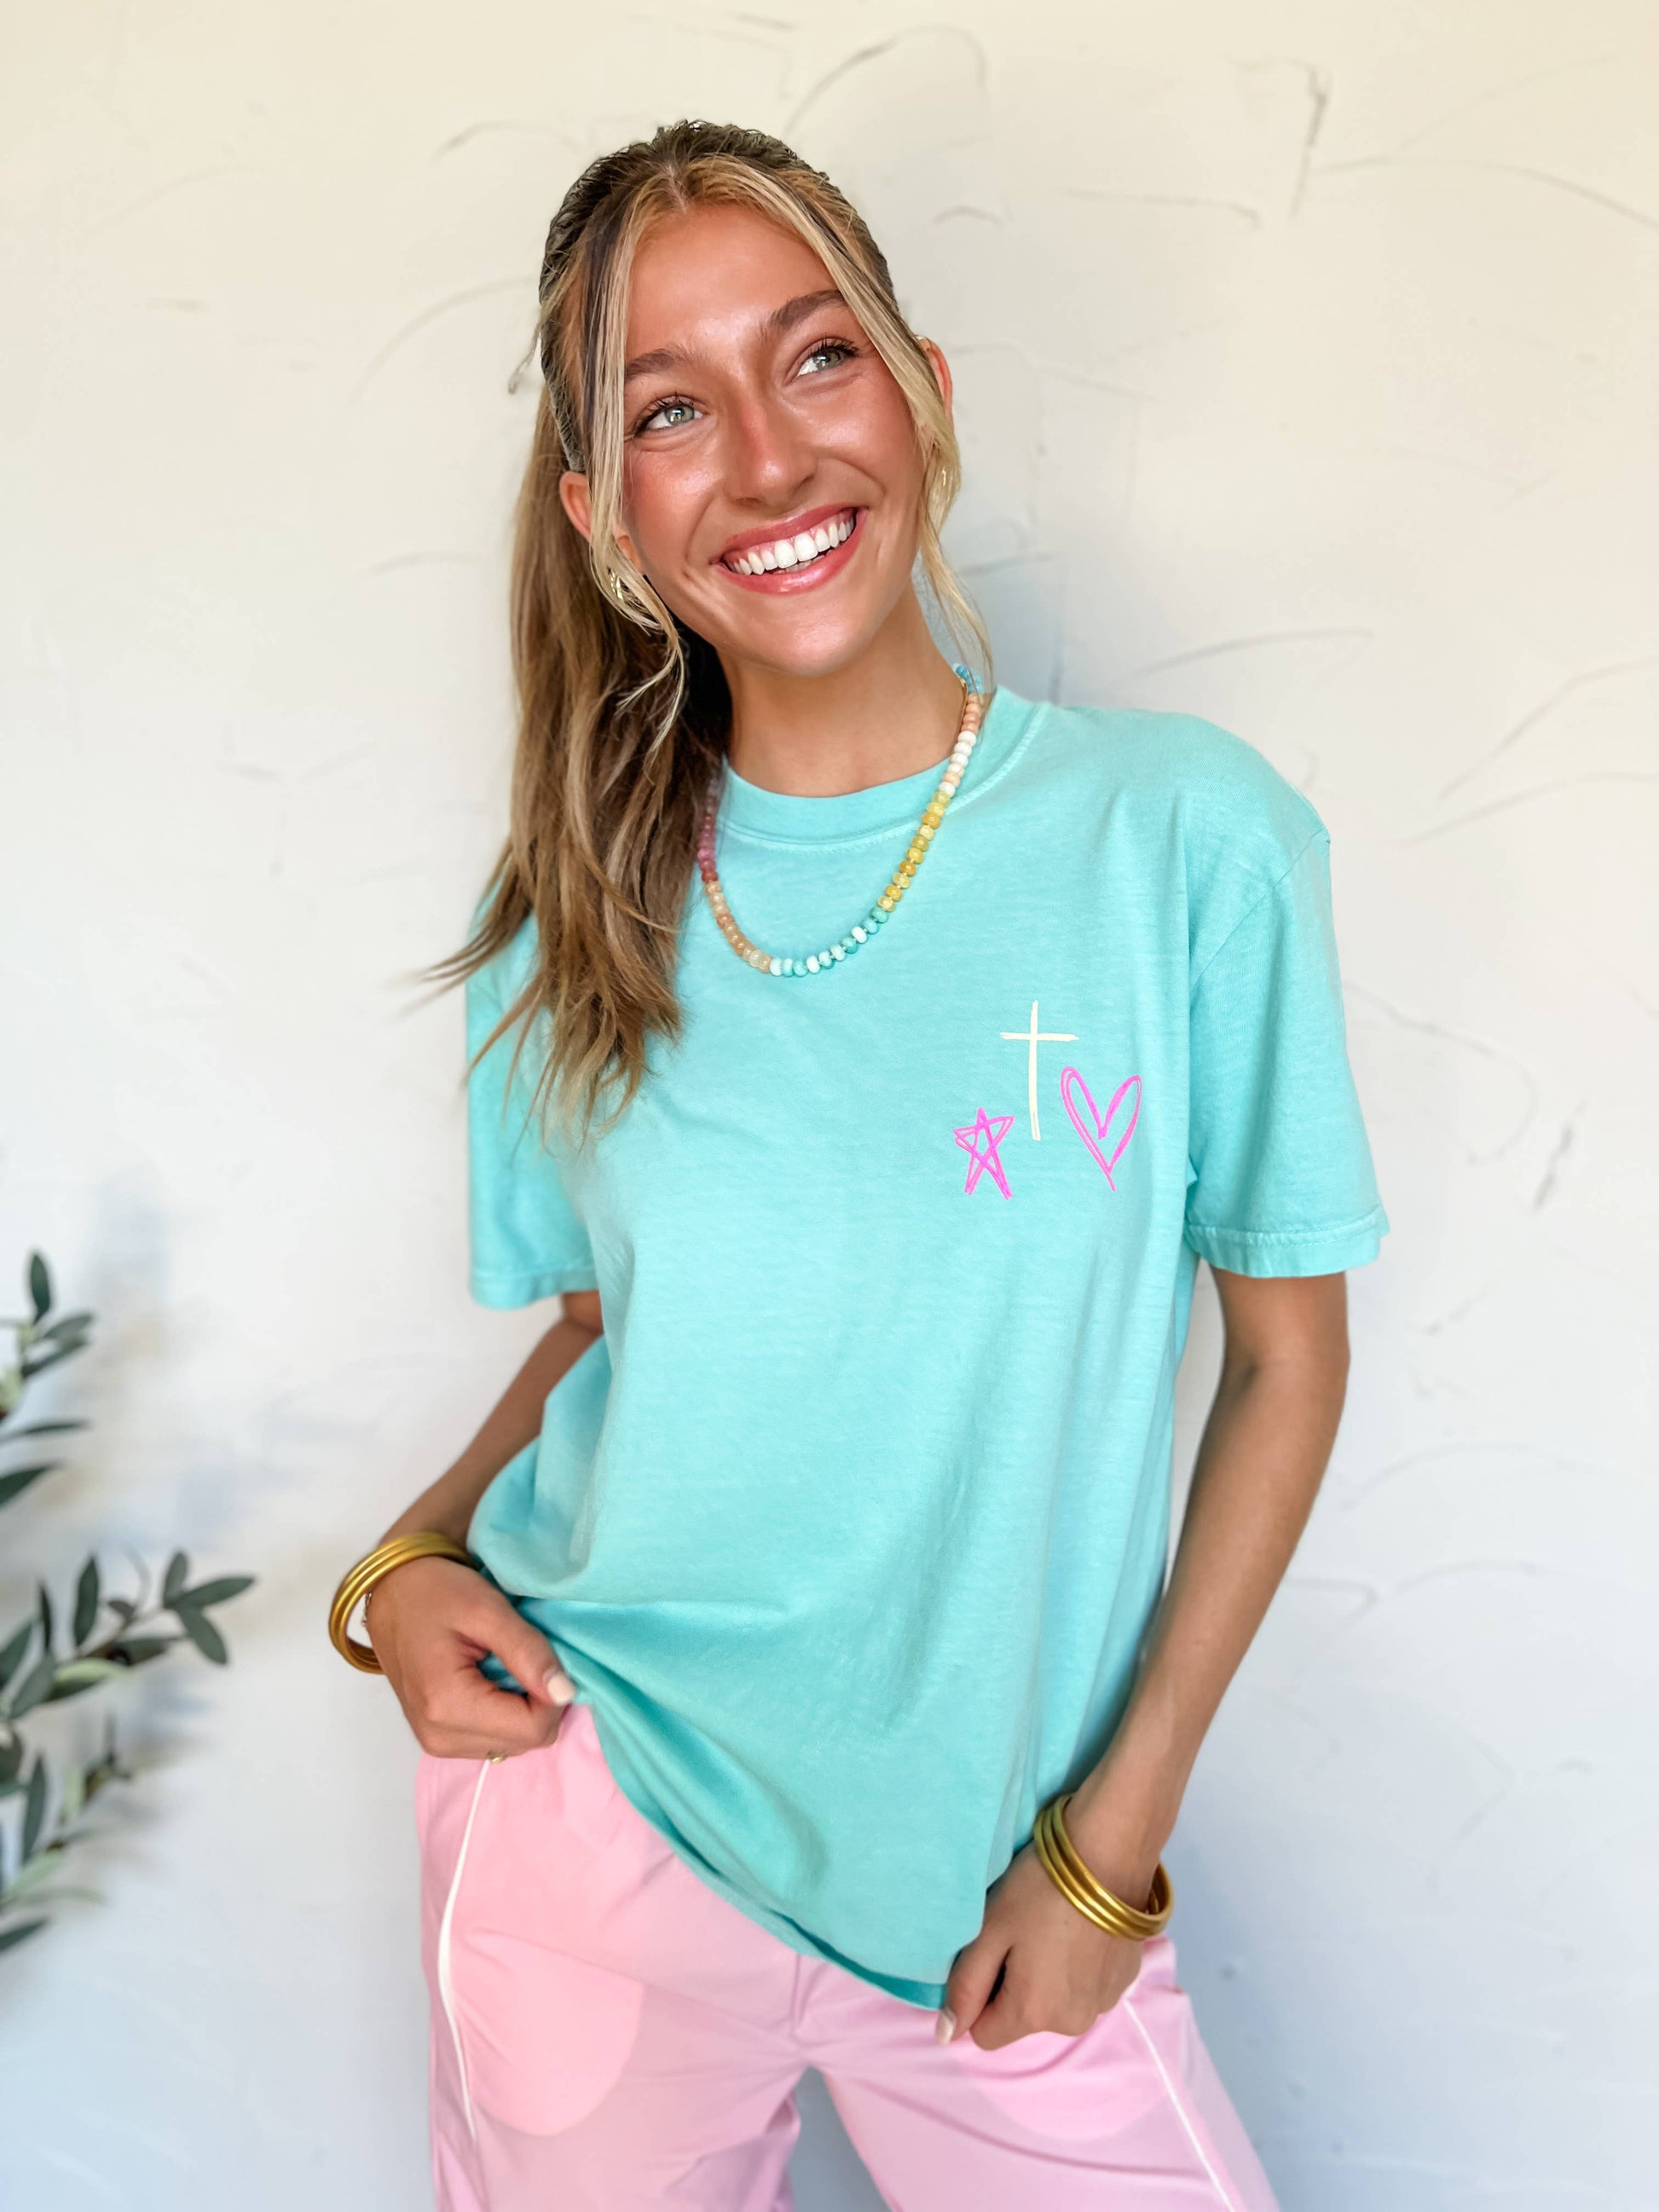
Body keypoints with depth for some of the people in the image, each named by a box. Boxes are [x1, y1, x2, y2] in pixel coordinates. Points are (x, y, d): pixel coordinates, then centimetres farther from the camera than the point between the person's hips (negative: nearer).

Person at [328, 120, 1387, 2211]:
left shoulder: (1183, 830, -12)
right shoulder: (580, 930, -4)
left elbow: (1286, 1352, -6)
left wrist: (1114, 1837, -6)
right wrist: (414, 1560, -8)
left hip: (1001, 1875, -1)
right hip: (595, 1822, 2)